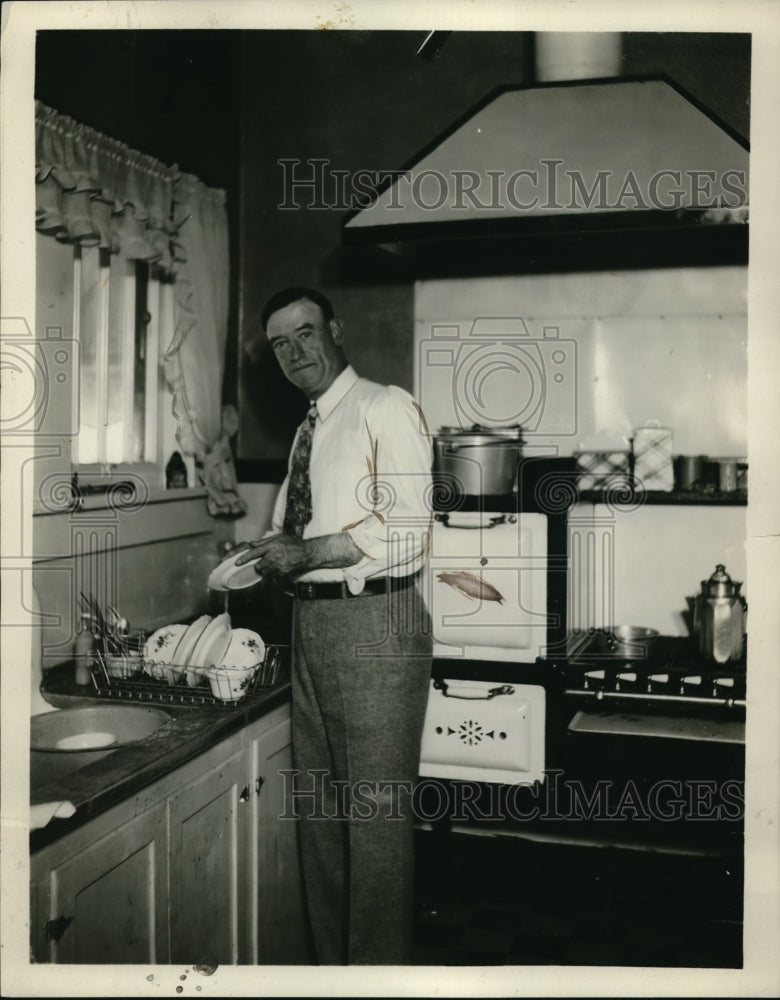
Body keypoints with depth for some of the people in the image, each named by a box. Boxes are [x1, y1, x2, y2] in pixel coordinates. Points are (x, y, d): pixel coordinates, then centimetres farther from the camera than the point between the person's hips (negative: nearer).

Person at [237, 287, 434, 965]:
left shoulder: (387, 409, -6)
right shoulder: (308, 429, 19)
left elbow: (407, 529, -17)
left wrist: (305, 552, -17)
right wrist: (270, 560, 5)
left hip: (375, 626, -8)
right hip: (312, 623, 9)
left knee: (376, 812, -2)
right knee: (319, 807, 16)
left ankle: (379, 969, 13)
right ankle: (333, 963, 31)